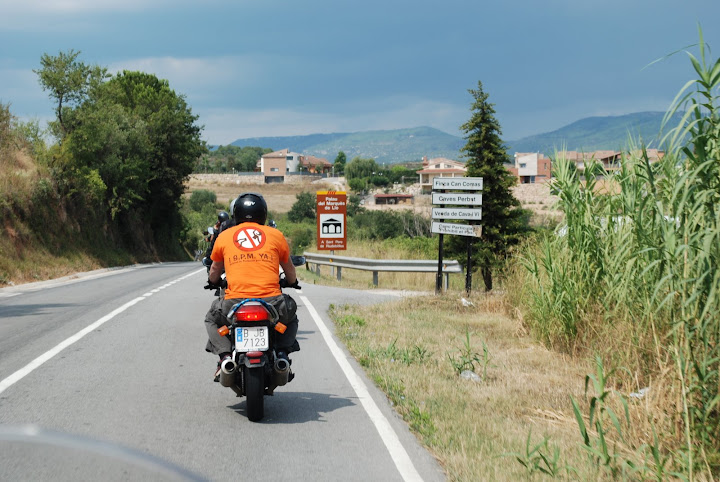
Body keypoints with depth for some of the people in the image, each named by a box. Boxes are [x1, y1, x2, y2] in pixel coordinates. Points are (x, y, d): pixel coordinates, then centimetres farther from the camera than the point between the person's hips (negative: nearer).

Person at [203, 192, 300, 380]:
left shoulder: (223, 236, 13)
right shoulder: (275, 235, 12)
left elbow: (214, 272, 29)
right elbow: (290, 272, 26)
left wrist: (213, 282, 52)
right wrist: (292, 282, 49)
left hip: (235, 301, 0)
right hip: (271, 300, 0)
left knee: (212, 318, 31)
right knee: (290, 316, 33)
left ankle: (225, 354, 6)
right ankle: (282, 352, 8)